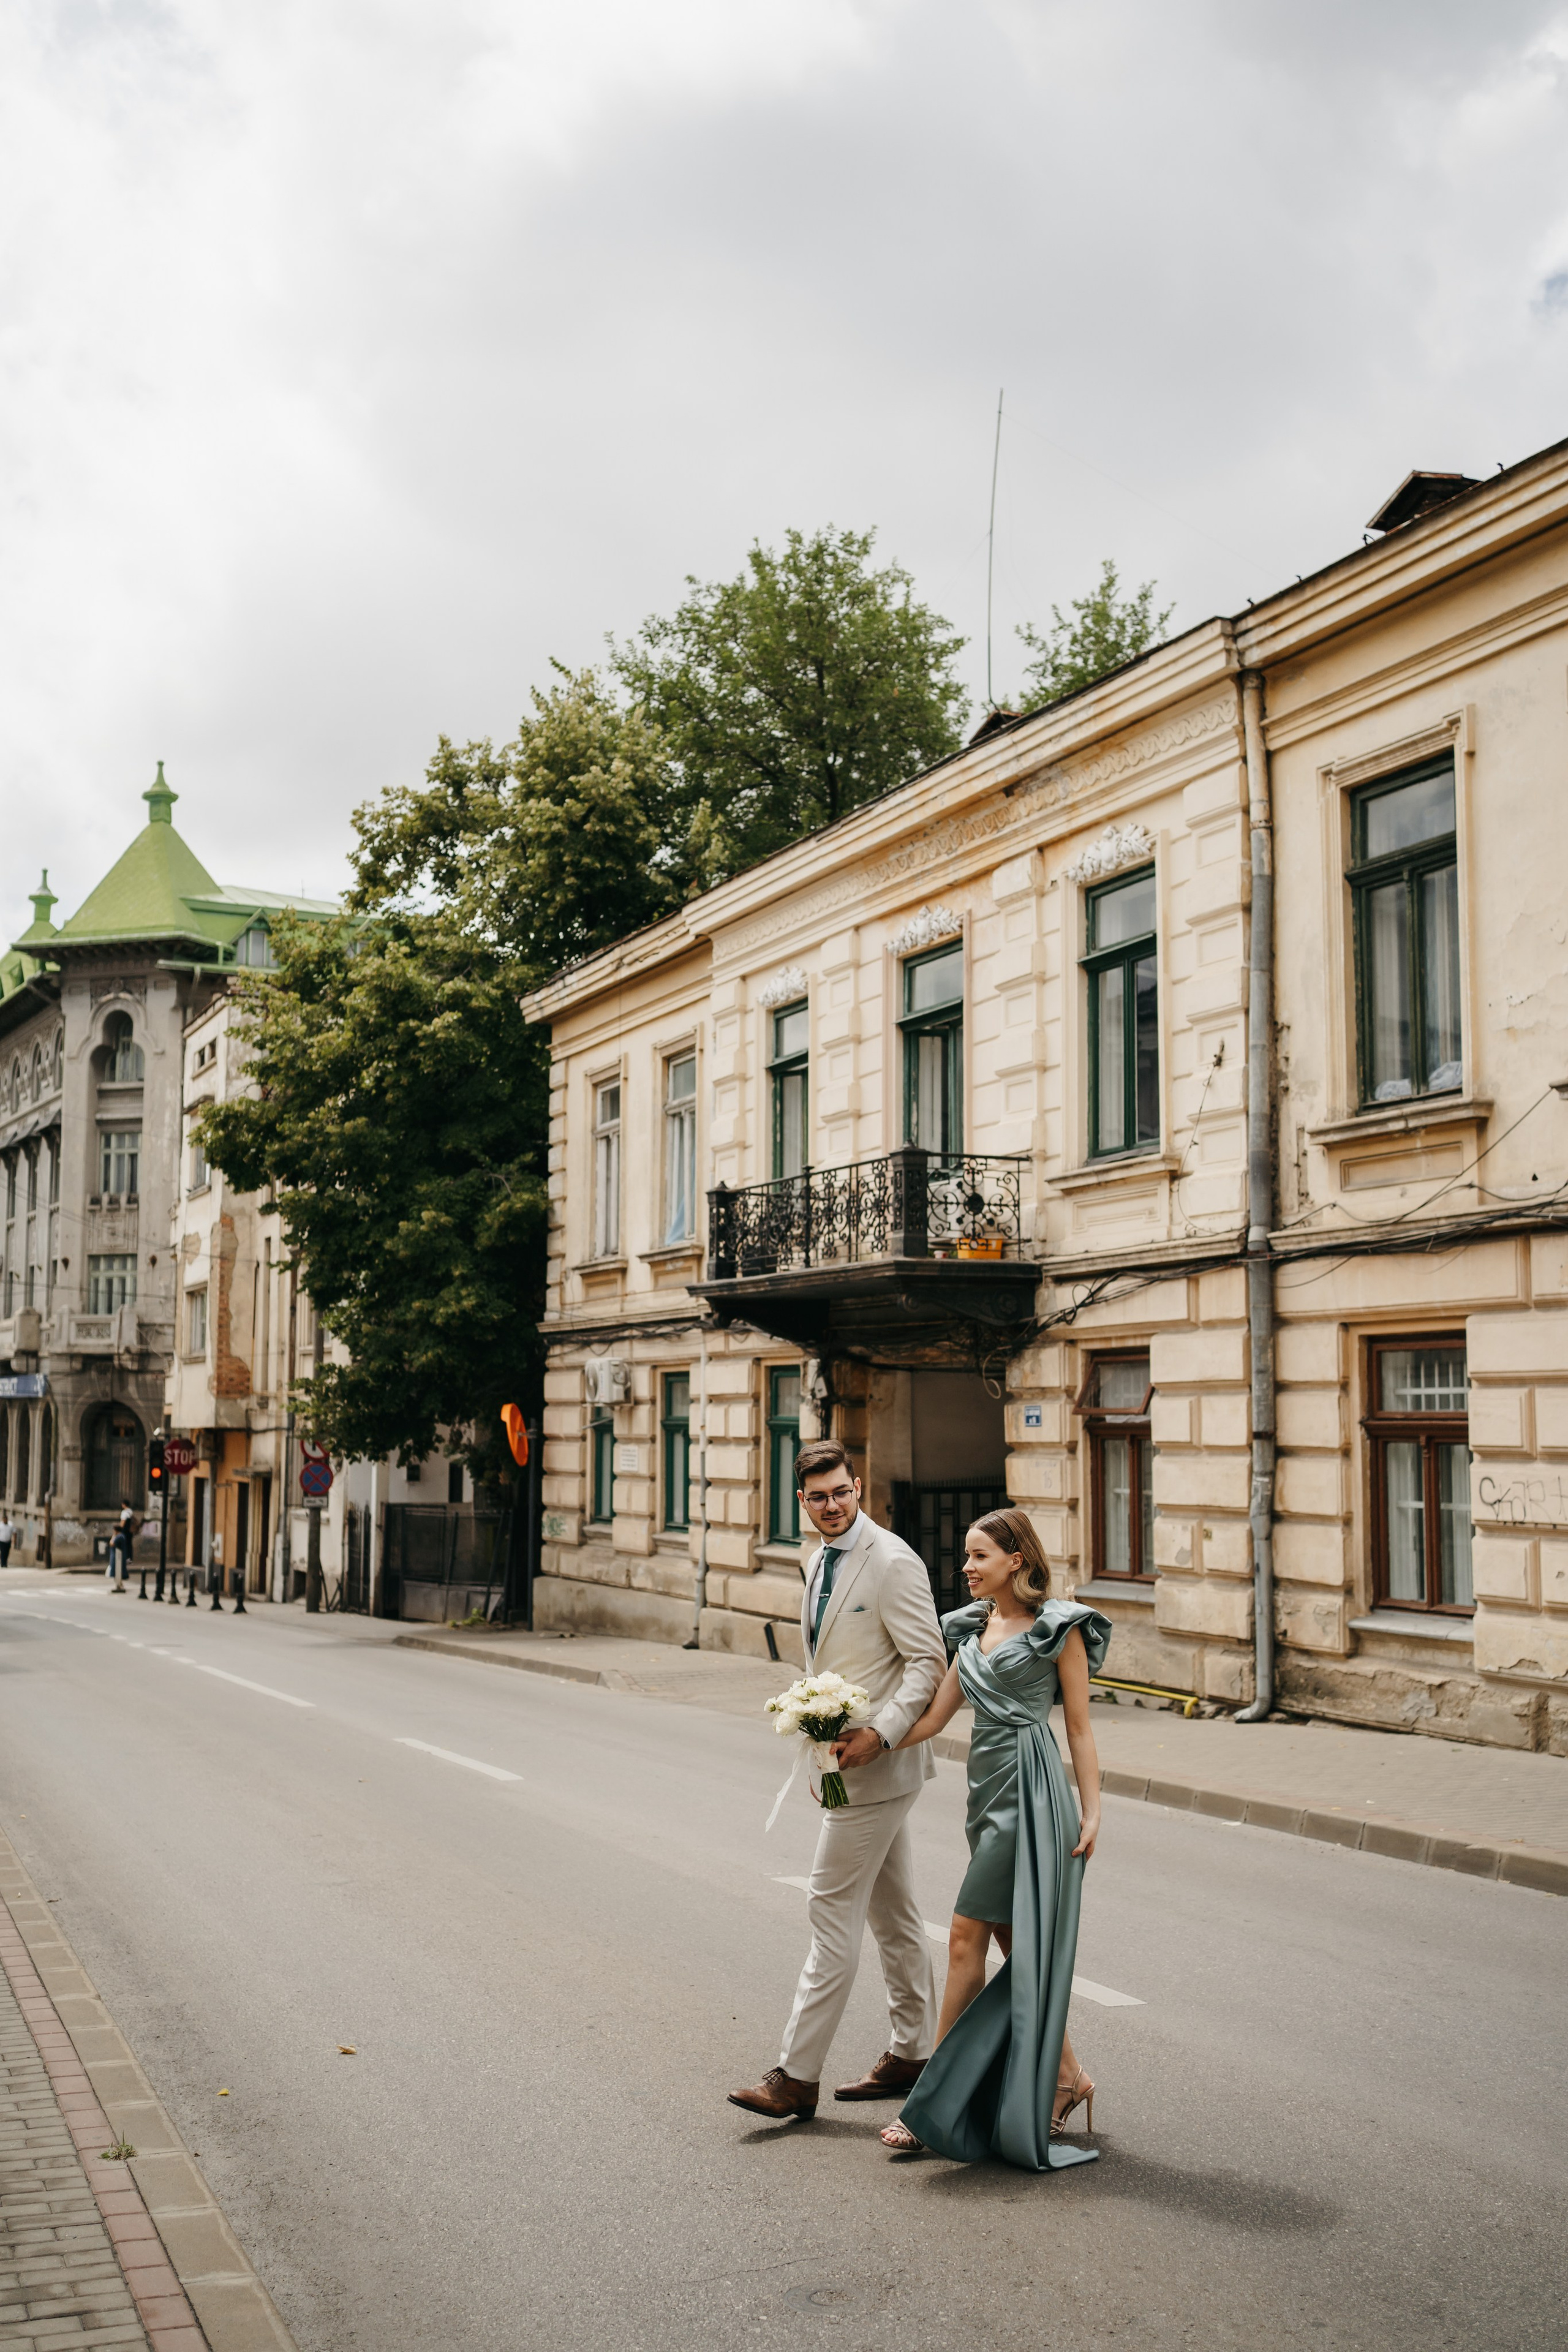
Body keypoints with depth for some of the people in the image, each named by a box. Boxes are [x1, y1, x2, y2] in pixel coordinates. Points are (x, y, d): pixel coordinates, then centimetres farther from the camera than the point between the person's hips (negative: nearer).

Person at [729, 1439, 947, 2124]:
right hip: (846, 1760, 9)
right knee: (892, 1911, 15)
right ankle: (912, 2054, 25)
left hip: (877, 1766, -9)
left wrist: (879, 1735, -26)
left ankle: (796, 2075, -2)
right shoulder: (821, 1564, 13)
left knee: (833, 1911, -7)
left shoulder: (893, 1563, -15)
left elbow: (928, 1662, -17)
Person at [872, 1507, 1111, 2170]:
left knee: (968, 1934, -8)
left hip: (1031, 1790, -7)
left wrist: (1091, 1812, -8)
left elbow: (1079, 1727, -3)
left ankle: (937, 2102, -2)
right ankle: (1066, 2078, 23)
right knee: (1016, 1945, 10)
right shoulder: (974, 1629, 15)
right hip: (989, 1788, 7)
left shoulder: (1058, 1627, -4)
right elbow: (934, 1716, 12)